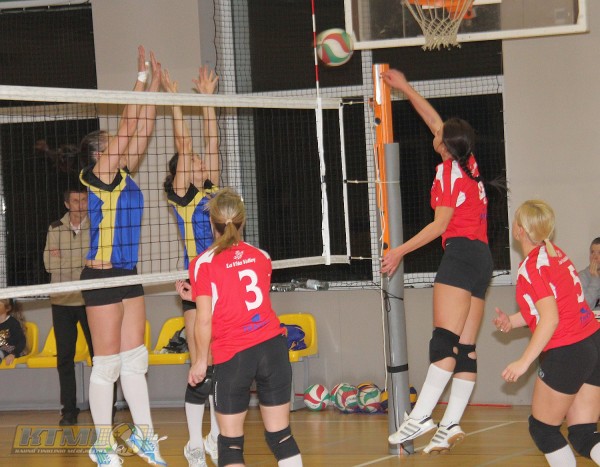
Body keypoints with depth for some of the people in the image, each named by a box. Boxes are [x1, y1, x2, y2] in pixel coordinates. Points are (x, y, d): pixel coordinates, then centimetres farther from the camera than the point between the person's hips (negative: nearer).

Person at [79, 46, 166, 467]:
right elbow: (129, 125, -16)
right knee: (107, 363, -1)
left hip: (128, 275, 7)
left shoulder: (124, 174, 9)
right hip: (101, 278, -7)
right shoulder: (97, 177, -11)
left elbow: (143, 128, 9)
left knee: (135, 358, 11)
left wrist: (155, 84, 5)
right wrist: (142, 76, -13)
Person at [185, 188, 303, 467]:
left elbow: (204, 320, -9)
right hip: (272, 347, 4)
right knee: (281, 435, 7)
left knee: (230, 441, 6)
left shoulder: (204, 264, -6)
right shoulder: (261, 257, 7)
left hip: (232, 357, -3)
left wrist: (201, 361, 3)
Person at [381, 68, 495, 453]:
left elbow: (440, 225, -8)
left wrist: (400, 252, -3)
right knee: (466, 347, 1)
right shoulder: (468, 162, 16)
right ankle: (451, 425, -3)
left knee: (445, 340, -16)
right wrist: (404, 87, 34)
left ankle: (421, 417, -22)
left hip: (461, 251, -9)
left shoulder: (448, 170, -5)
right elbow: (434, 119, 28)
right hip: (482, 256, 9)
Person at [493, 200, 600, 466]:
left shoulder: (532, 267, -14)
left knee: (542, 429, 11)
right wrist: (512, 321, 14)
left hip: (566, 352, -8)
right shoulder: (555, 253, 11)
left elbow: (550, 319, -20)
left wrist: (524, 362, -18)